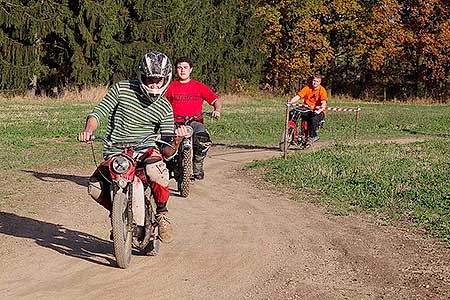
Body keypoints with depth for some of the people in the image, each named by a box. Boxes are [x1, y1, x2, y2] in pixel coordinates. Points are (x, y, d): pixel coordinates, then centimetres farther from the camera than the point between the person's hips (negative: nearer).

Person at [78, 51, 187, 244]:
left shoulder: (165, 108, 1)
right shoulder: (121, 89, 0)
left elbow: (167, 153, -2)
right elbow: (99, 112, -2)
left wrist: (176, 141, -26)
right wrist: (88, 129, -24)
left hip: (146, 149, -1)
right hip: (114, 152, 1)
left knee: (156, 170, -36)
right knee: (95, 187, -24)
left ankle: (162, 213, -7)